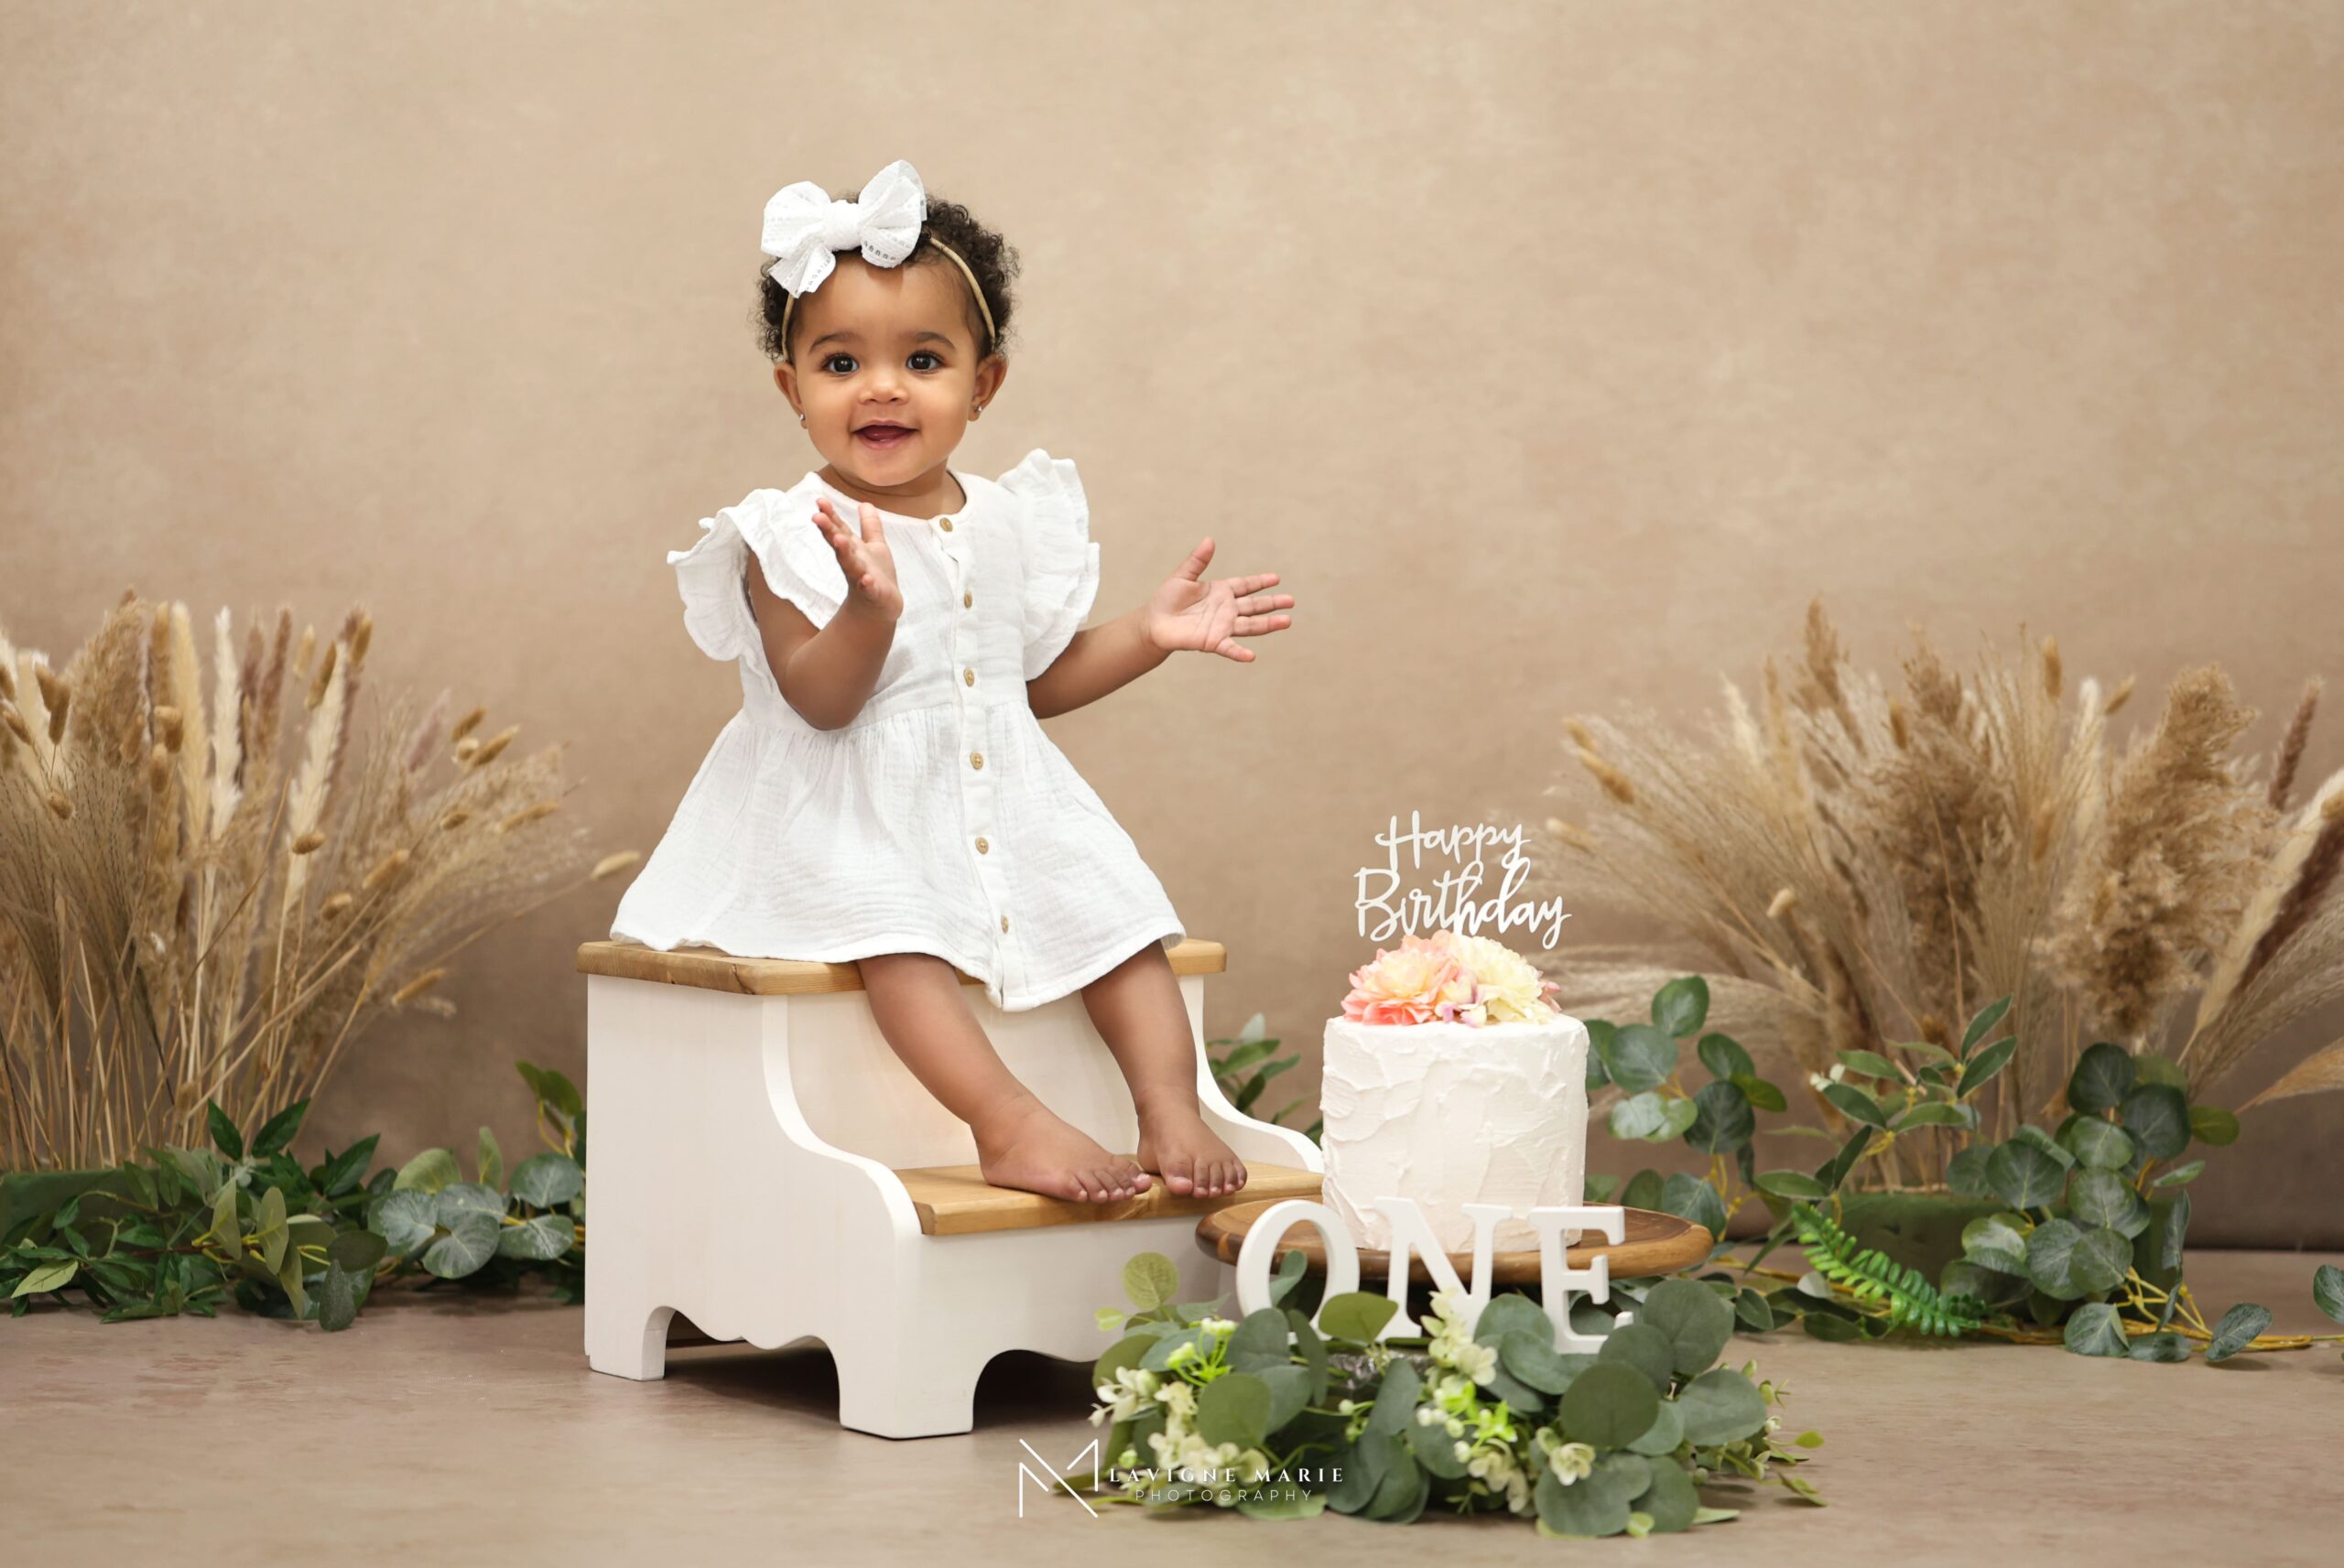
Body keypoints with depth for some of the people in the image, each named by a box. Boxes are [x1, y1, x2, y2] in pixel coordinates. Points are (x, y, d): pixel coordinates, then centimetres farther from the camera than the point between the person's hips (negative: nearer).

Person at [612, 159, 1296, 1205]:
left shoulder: (1007, 523, 9)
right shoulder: (793, 536, -9)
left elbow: (1036, 678, 20)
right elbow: (819, 699, -19)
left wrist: (1150, 633, 9)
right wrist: (872, 607, -37)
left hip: (1000, 800, 6)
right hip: (853, 820, -6)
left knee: (1108, 901, -10)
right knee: (891, 926, -32)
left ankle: (1169, 1105, -8)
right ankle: (1009, 1125, -36)